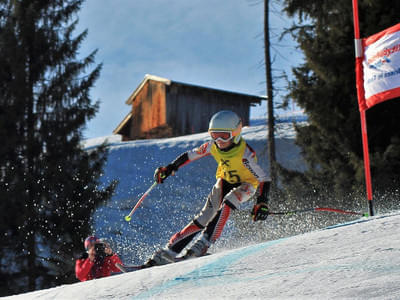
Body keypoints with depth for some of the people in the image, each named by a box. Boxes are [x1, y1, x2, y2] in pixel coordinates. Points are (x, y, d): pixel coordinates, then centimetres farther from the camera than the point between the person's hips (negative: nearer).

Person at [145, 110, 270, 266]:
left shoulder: (245, 154, -33)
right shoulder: (213, 145, -18)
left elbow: (264, 179, -32)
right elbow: (190, 155, -1)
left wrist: (262, 202, -44)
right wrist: (169, 168, -2)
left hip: (246, 185, -3)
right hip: (225, 180, 3)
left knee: (227, 203, -34)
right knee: (206, 216, -13)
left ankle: (203, 244, -33)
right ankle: (169, 251, -15)